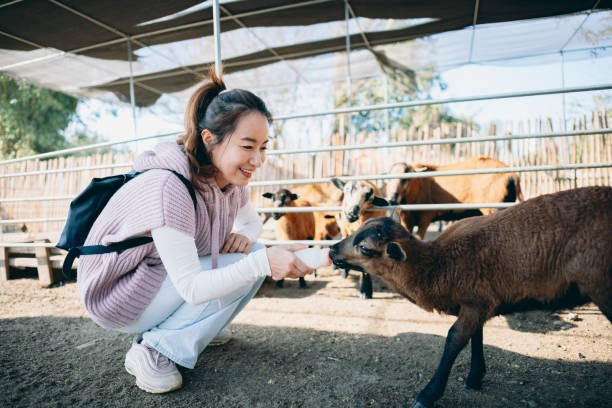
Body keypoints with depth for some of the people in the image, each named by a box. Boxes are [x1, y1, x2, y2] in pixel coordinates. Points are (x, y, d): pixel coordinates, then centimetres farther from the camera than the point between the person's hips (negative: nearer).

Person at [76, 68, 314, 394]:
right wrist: (262, 262, -42)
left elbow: (252, 222, 11)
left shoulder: (231, 181, -8)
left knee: (252, 255, -6)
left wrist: (245, 236, -13)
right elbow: (192, 288, -33)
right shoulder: (168, 187, -33)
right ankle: (153, 350, -11)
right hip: (116, 296, -7)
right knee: (245, 267, -21)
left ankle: (199, 326, 9)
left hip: (163, 277, 8)